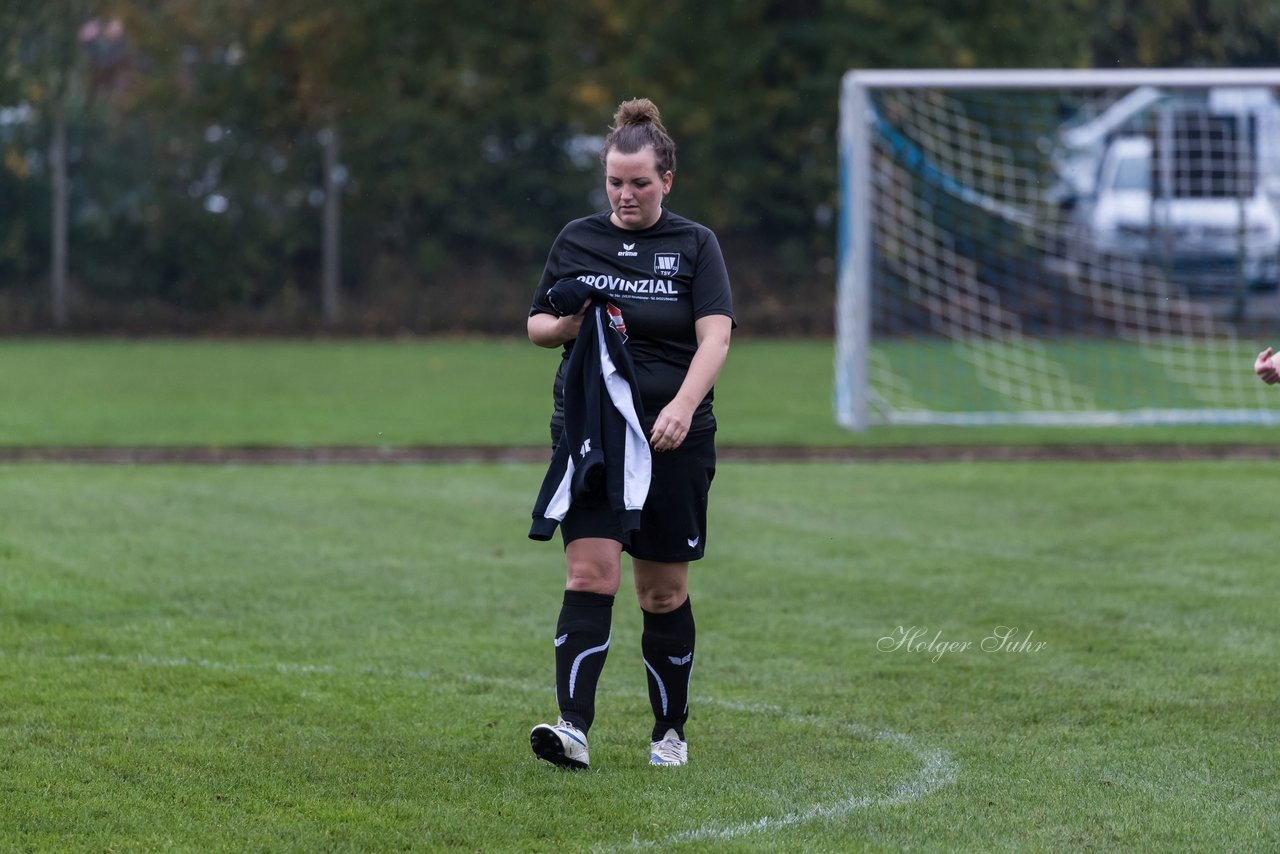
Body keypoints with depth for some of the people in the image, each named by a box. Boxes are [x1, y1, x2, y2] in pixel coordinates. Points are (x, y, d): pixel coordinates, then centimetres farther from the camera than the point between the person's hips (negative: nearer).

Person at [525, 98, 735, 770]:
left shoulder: (695, 246, 1)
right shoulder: (576, 240, 8)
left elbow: (715, 336, -11)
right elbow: (536, 325, 17)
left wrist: (683, 406, -27)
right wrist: (567, 326, -8)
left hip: (674, 440, -1)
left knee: (664, 593, 6)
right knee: (590, 575, -14)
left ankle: (670, 731, 22)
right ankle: (574, 727, -22)